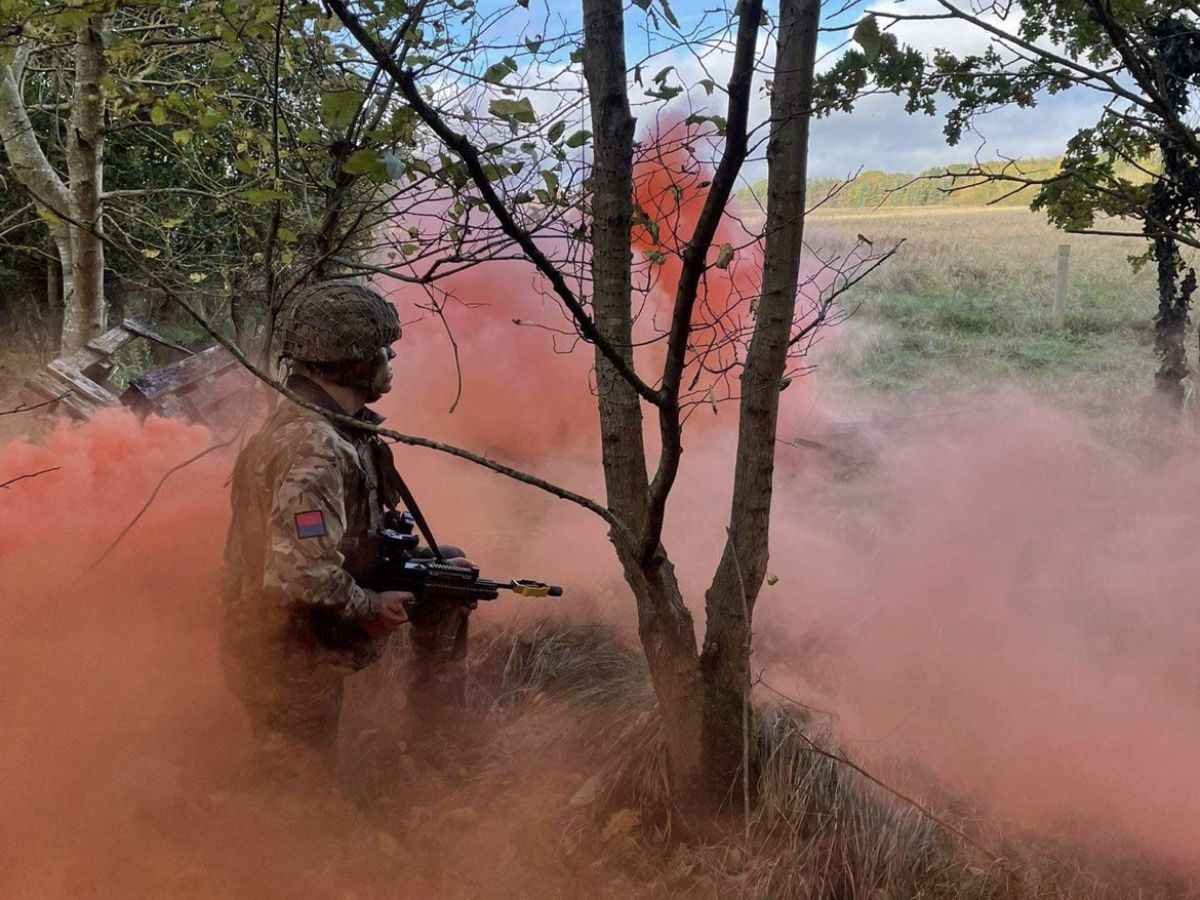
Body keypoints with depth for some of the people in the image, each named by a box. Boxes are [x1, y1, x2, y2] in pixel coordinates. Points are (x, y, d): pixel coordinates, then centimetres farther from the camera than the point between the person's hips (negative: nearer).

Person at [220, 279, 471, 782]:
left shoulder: (334, 424, 2)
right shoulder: (311, 448, -30)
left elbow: (357, 532, 13)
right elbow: (304, 579, -38)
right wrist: (372, 608, -20)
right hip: (286, 652, -9)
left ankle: (438, 720, 24)